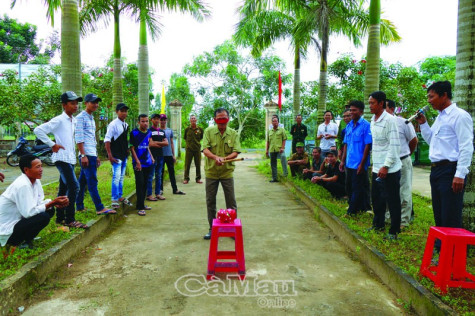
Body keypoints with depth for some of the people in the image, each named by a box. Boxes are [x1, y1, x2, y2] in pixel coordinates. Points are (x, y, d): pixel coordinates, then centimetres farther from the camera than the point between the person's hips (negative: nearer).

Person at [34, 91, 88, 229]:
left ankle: (60, 217, 22)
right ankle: (70, 219, -7)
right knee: (74, 186, -14)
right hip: (62, 158, -8)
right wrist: (52, 145, -15)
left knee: (64, 188, 13)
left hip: (70, 159, 8)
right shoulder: (59, 120, -12)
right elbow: (38, 130, -17)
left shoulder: (74, 121, 12)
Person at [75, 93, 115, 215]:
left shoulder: (91, 119, 21)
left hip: (92, 155, 9)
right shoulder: (81, 117, -5)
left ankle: (79, 206, 18)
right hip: (86, 155, -9)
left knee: (83, 181, 12)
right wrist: (83, 155, -19)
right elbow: (79, 138, -13)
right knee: (92, 181, -9)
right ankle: (100, 208, -10)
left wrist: (96, 156, 21)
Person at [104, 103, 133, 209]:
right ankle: (114, 200, 0)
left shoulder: (126, 125, 12)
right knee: (116, 177, -8)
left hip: (124, 155, 7)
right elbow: (107, 140, -14)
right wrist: (110, 155, -18)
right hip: (116, 156, -7)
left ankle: (120, 197, 26)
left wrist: (127, 151, 14)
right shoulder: (113, 124, -10)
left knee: (121, 177, 14)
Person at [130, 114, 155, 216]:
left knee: (145, 184, 12)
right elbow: (132, 148, -9)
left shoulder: (149, 132, 10)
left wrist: (151, 157, 14)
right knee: (140, 184, -8)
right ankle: (140, 207, -4)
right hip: (138, 163, -6)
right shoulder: (134, 133, -8)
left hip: (147, 162, 6)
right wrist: (137, 162, -14)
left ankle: (142, 204, 24)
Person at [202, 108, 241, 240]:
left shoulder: (233, 134, 1)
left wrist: (224, 158, -24)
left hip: (227, 172, 0)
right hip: (211, 171, 0)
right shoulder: (209, 131, -1)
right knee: (210, 201, 8)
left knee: (231, 201, 4)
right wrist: (216, 157, -30)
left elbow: (235, 152, -6)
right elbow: (205, 150, -11)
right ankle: (212, 228, 22)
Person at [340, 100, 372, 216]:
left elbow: (368, 146, -13)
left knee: (357, 189, 2)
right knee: (349, 187, 14)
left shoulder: (366, 125, -10)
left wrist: (362, 164, -15)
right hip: (349, 163, 8)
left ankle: (352, 211, 10)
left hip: (359, 164, -7)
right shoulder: (349, 126, 11)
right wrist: (343, 160, 11)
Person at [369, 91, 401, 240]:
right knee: (376, 197, 17)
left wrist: (386, 166, -19)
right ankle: (378, 224, 34)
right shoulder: (373, 120, 11)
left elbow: (394, 145, -17)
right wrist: (375, 165, 16)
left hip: (389, 169, -8)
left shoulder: (389, 120, -13)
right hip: (377, 168, 8)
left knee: (392, 200, 2)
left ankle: (394, 231, 14)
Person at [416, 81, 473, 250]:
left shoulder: (459, 115, -10)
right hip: (436, 170, 9)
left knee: (450, 217, -4)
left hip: (450, 171, -9)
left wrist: (460, 175, -22)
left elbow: (466, 147, -16)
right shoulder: (439, 117, 17)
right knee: (439, 213, 16)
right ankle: (440, 245, 28)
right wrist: (423, 124, 13)